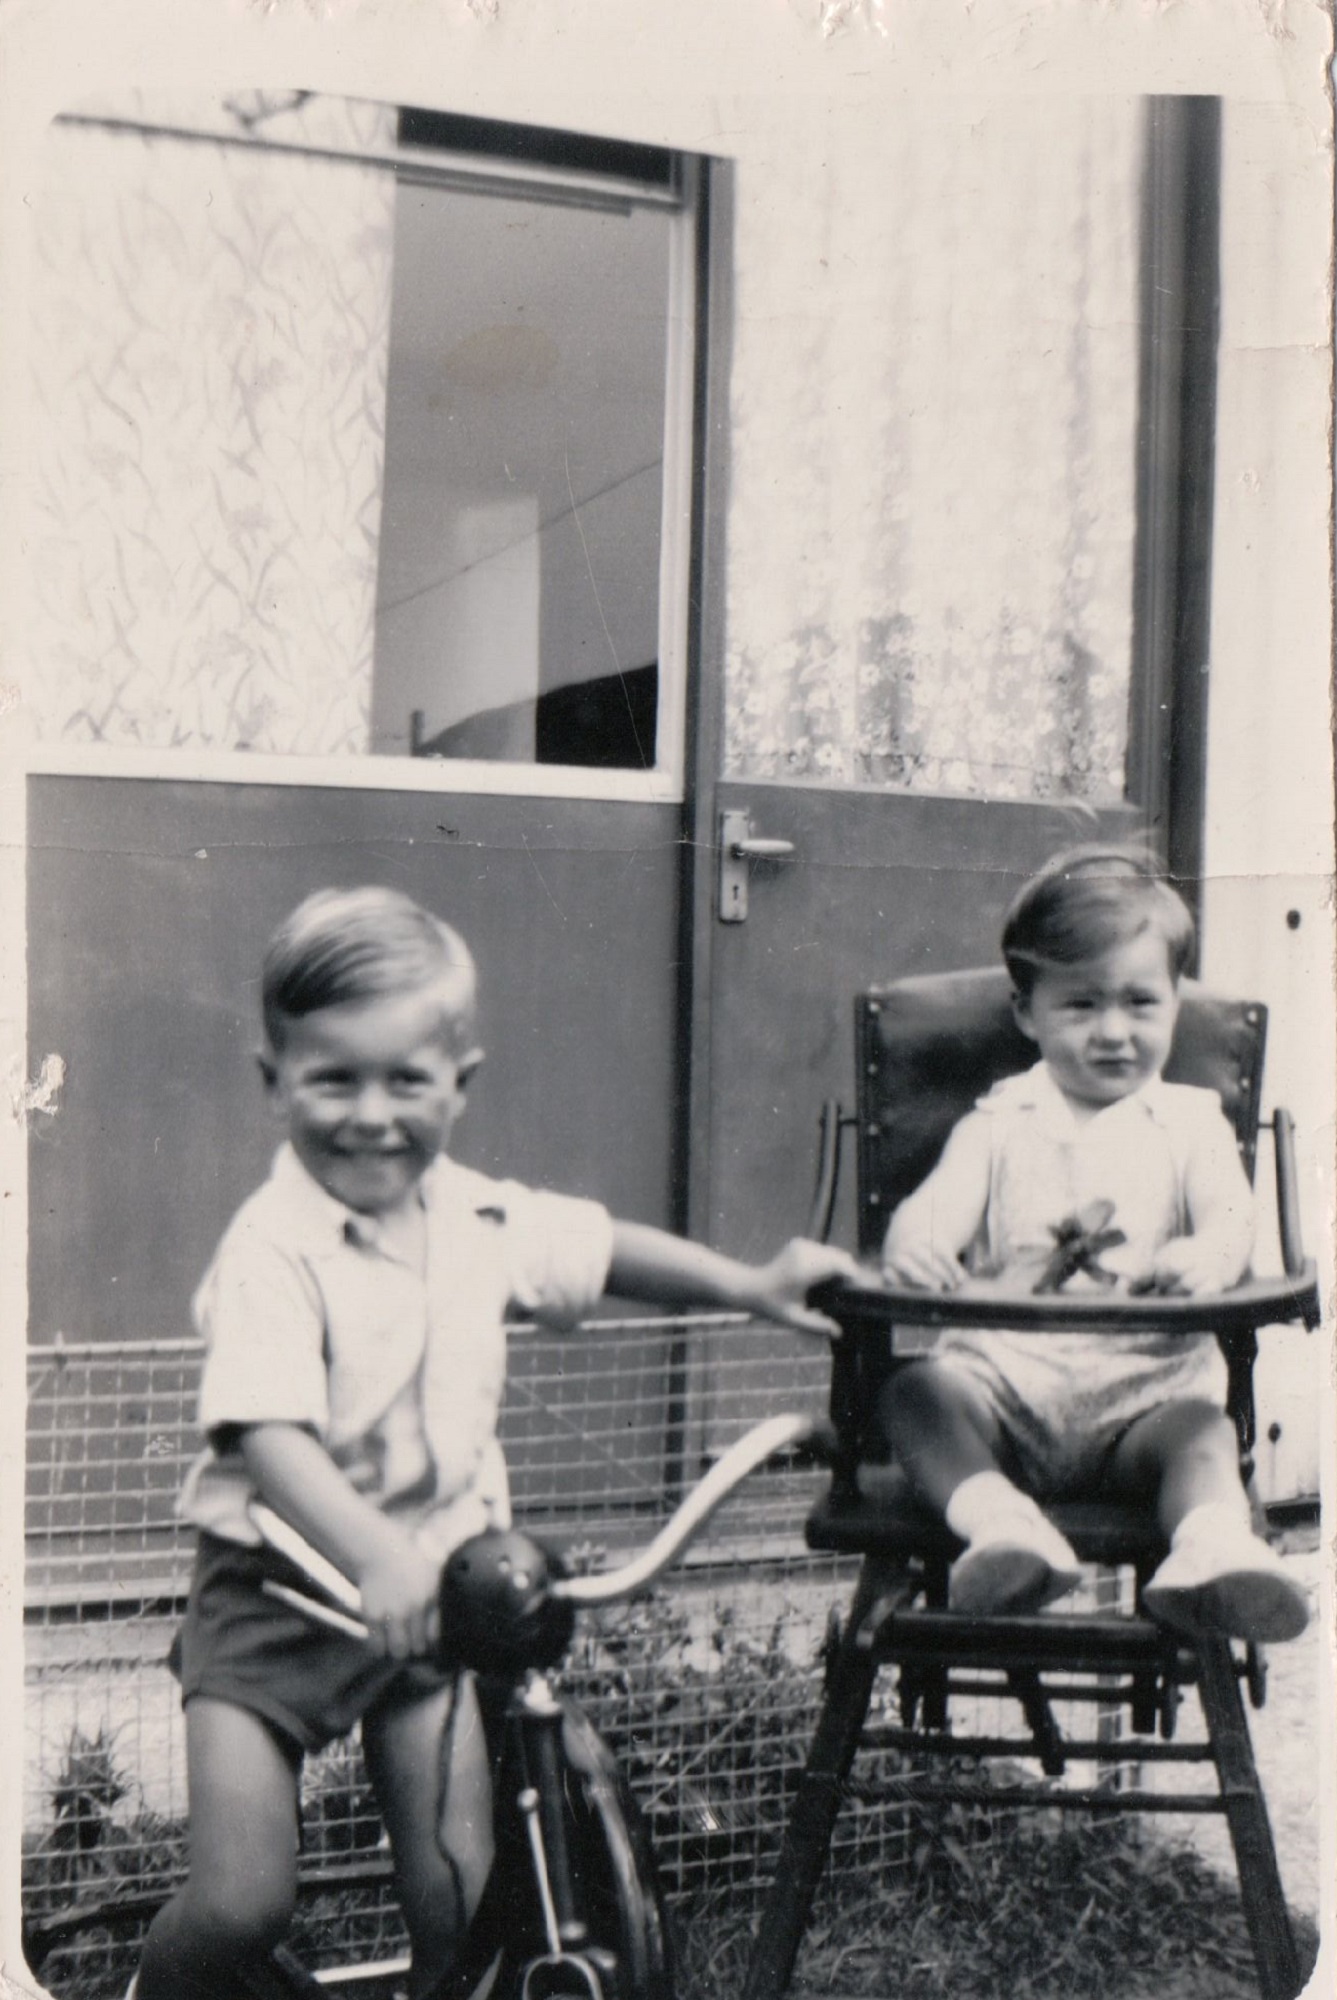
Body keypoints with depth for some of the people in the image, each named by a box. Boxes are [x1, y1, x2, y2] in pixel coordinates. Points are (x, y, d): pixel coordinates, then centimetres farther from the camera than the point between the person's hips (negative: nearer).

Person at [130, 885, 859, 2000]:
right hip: (282, 1593, -4)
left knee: (460, 1887, 1)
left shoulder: (479, 1219, -1)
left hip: (437, 1586, 5)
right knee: (242, 1904, -6)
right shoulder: (272, 1250, -20)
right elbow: (265, 1435, -32)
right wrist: (374, 1558, -44)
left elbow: (602, 1250, 16)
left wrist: (753, 1285, 8)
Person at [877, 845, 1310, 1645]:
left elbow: (1233, 1219, -4)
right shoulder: (1000, 1123, 14)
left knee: (1201, 1428, -31)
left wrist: (1207, 1256, -31)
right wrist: (913, 1249, -28)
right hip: (1004, 1376, 1)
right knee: (916, 1392, -28)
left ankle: (1213, 1546, -55)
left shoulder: (1190, 1121, 14)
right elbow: (933, 1210, -1)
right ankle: (1001, 1521, -49)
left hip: (1144, 1386, 0)